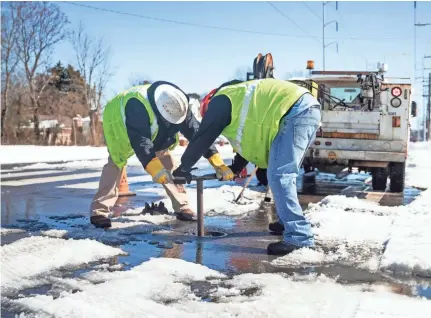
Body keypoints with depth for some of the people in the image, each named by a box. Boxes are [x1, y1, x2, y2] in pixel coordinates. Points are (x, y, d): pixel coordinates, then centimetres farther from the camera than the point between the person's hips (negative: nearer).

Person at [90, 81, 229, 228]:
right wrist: (154, 167, -64)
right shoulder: (137, 105, -45)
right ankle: (100, 211, -15)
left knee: (168, 163, -3)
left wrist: (216, 160, -33)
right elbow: (139, 139, -53)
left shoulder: (177, 107, -27)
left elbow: (195, 132, -26)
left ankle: (182, 207, 2)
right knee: (116, 163, -18)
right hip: (119, 124, -5)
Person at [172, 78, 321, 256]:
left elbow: (203, 138, 5)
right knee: (284, 174, 21)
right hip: (308, 110, 10)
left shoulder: (221, 101, 6)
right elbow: (250, 140, 41)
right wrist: (235, 168, 48)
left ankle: (298, 237, -14)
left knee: (278, 176, -12)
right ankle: (288, 222, 30)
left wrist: (183, 169, 14)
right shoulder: (241, 102, 33)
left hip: (297, 112, -10)